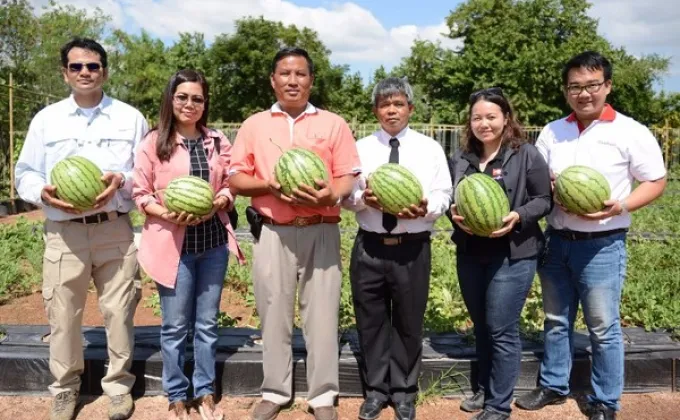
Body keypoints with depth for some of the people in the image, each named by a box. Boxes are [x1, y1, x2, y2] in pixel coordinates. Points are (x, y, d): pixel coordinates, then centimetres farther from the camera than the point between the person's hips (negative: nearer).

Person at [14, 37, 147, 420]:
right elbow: (25, 173, 10)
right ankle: (65, 389, 26)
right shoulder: (46, 119, 10)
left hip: (116, 232, -1)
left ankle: (119, 385, 23)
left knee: (119, 312, 4)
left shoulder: (130, 117, 7)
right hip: (64, 233, 1)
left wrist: (122, 181, -15)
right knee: (63, 316, 6)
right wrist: (44, 193, -11)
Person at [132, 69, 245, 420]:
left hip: (213, 241, 3)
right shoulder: (154, 142, -2)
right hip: (172, 244, -2)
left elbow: (231, 185, 9)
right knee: (175, 326, 7)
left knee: (207, 322, 12)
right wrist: (167, 214, -18)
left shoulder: (218, 141, 5)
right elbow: (140, 193, -2)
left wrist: (217, 203, -11)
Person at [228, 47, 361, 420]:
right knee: (274, 313, 8)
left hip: (321, 232, -1)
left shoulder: (333, 124, 7)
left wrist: (332, 195, -19)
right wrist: (269, 185, -12)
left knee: (321, 314, 3)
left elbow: (348, 177, 3)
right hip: (272, 233, 1)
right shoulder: (254, 125, 9)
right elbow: (235, 178, 6)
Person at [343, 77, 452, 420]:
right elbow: (345, 194, 2)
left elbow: (443, 195, 0)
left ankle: (404, 392, 29)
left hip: (413, 249, -1)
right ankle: (375, 390, 28)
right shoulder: (361, 147, 7)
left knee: (409, 322, 11)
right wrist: (363, 198, -19)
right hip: (369, 248, 1)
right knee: (371, 321, 11)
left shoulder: (430, 148, 5)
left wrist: (425, 208, -21)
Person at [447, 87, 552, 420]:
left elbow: (544, 199, -4)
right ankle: (484, 389, 35)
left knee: (502, 330, 0)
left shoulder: (527, 155, -7)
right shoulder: (460, 158, 6)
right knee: (481, 327, 17)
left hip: (512, 256, -5)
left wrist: (518, 217, -21)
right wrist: (454, 214, -8)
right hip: (470, 254, 5)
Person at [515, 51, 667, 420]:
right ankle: (553, 386, 32)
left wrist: (620, 206, -21)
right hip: (556, 241, 4)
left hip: (602, 245, -4)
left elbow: (656, 182, -4)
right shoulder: (551, 132, 7)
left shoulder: (630, 132, -6)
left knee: (603, 328, 6)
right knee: (556, 321, 16)